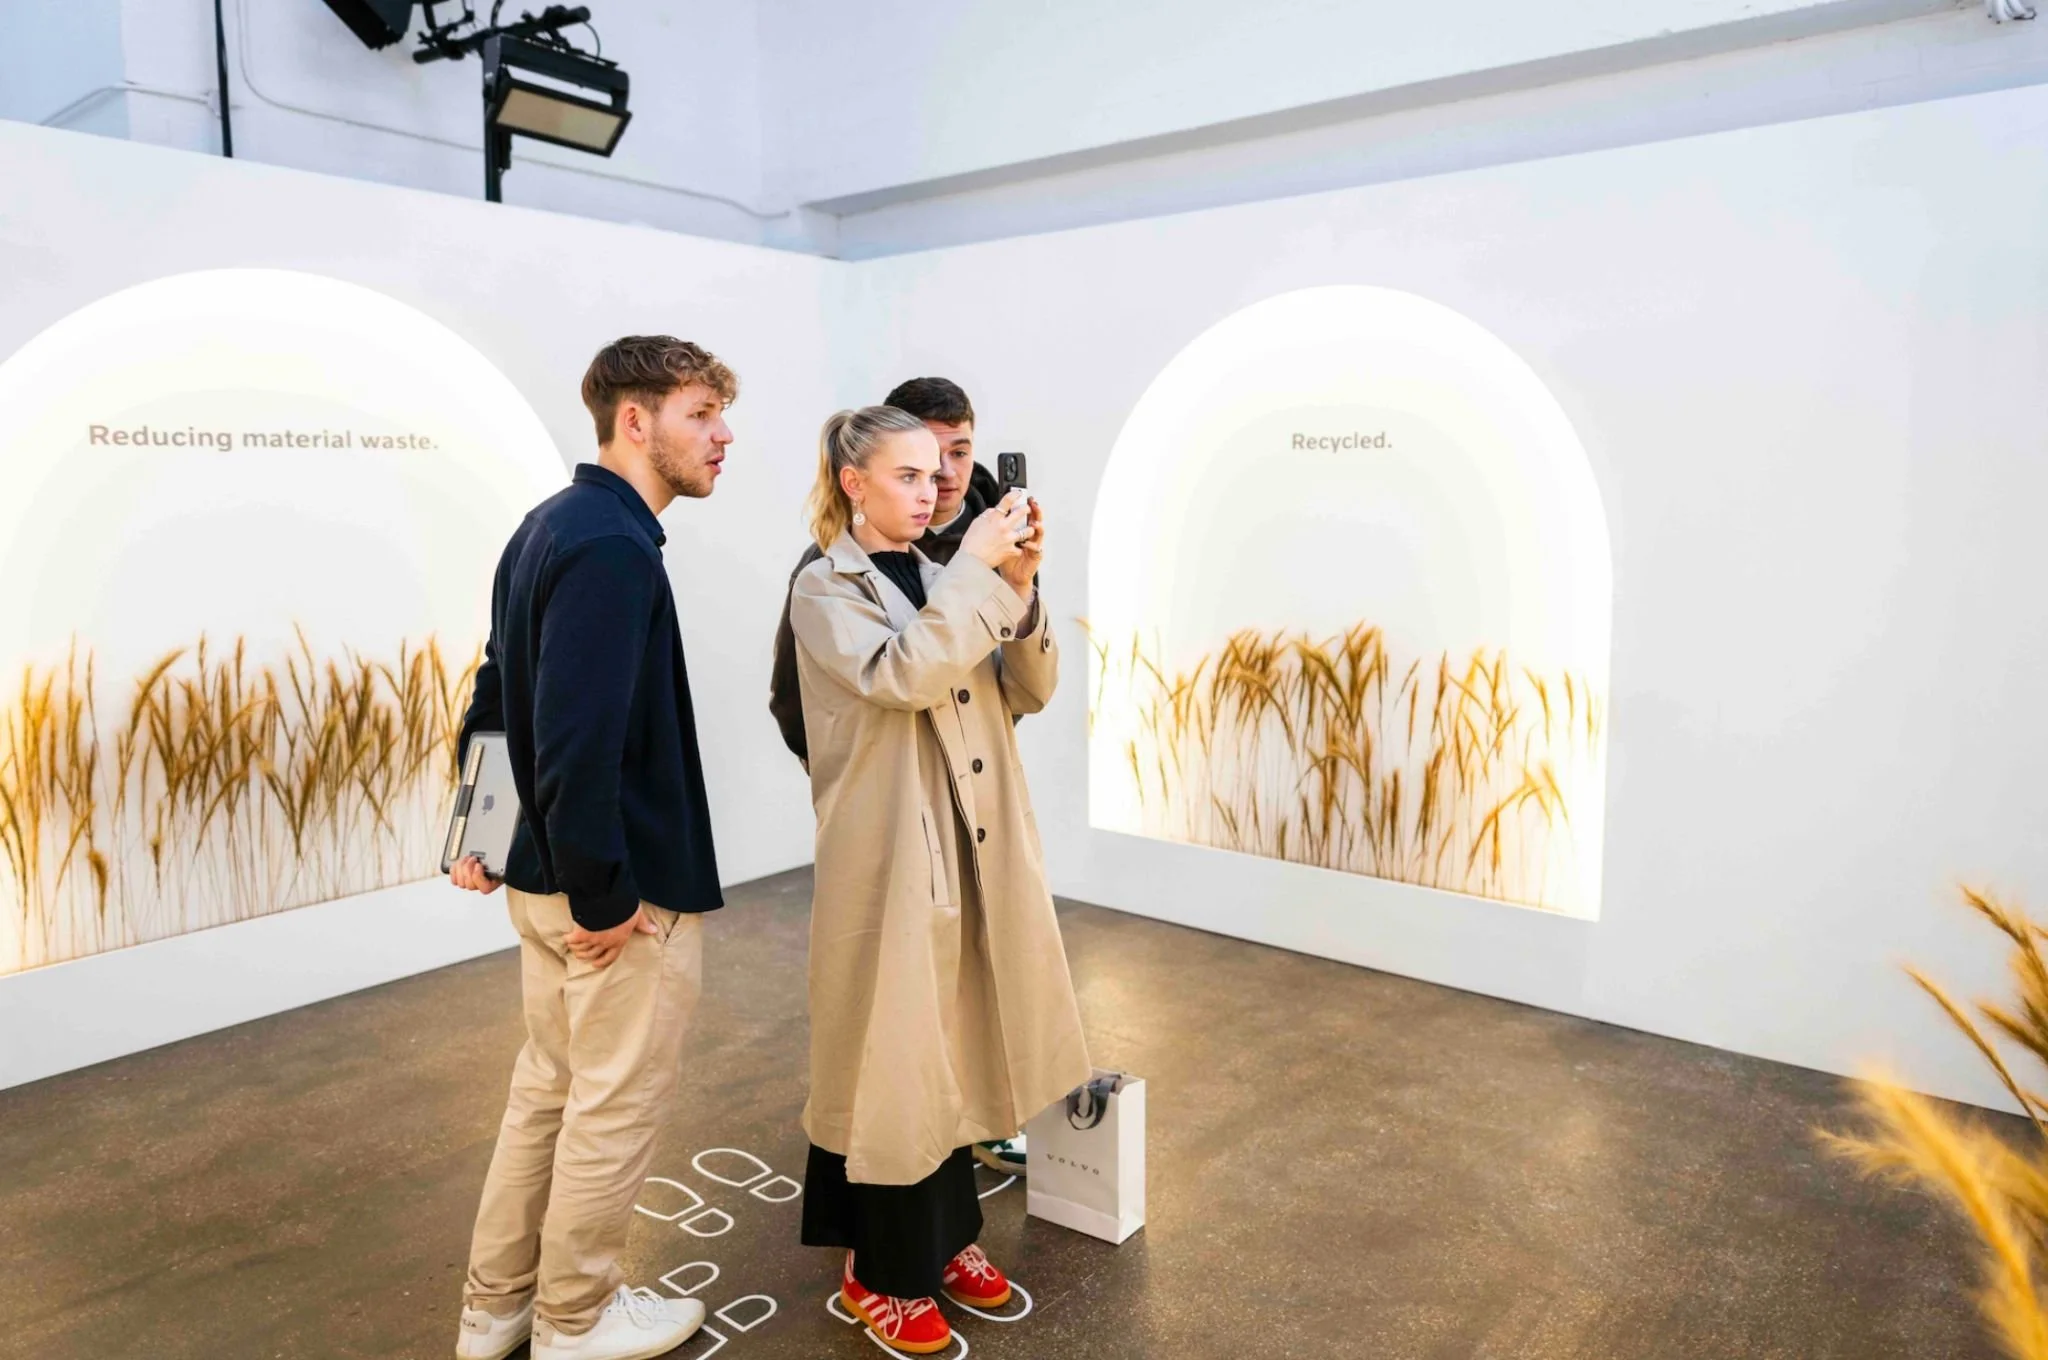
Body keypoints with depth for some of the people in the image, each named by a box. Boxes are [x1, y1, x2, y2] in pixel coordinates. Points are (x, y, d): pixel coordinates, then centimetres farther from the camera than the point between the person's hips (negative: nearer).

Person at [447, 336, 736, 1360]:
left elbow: (499, 691, 15)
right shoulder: (613, 546, -22)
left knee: (548, 1086, 22)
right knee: (616, 1104, 9)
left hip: (546, 870, 10)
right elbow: (578, 738, -28)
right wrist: (606, 895, -20)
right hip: (623, 889, -10)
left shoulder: (550, 525, 10)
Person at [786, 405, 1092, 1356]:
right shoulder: (825, 589, -8)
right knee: (894, 1061, 6)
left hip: (974, 852, 6)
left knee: (955, 1050, 18)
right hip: (889, 859, -6)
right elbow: (904, 675, -27)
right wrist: (976, 569, -21)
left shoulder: (942, 580, 9)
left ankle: (944, 1235, 36)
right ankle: (879, 1272, 25)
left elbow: (1031, 692, 3)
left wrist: (1019, 588, -10)